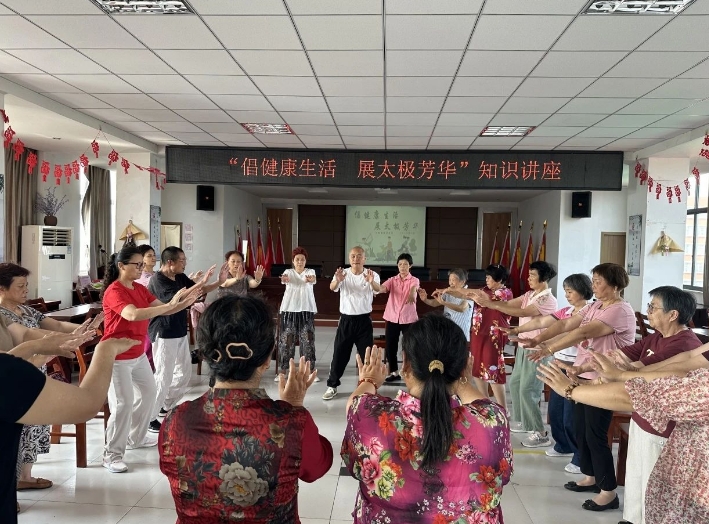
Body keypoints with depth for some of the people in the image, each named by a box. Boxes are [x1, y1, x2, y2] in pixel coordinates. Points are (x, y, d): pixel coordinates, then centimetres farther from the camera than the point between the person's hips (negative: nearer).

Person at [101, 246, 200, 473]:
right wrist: (170, 304, -38)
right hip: (117, 357, -9)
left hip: (138, 354, 9)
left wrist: (184, 302, -14)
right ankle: (112, 454, 4)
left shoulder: (140, 289, 6)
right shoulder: (114, 291, -20)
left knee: (148, 393, 19)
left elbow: (162, 310, 3)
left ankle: (137, 437, 38)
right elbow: (133, 314, -37)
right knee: (123, 403, -9)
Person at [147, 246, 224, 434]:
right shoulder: (158, 280, -19)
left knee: (185, 372, 17)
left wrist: (219, 282, -4)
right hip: (164, 335, -9)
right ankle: (149, 418, 7)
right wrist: (201, 283, -31)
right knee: (164, 377, -5)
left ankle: (166, 406, 33)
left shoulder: (181, 277, 7)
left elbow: (201, 290, 13)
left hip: (180, 333, 9)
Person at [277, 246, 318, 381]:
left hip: (306, 310, 0)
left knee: (308, 340, 1)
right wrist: (284, 279, -46)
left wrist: (311, 279, -45)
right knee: (286, 339, 2)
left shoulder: (310, 271, 5)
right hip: (289, 309, 0)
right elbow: (286, 278, -20)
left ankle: (311, 371, 9)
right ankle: (283, 371, 12)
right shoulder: (288, 272, 4)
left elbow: (313, 280, -19)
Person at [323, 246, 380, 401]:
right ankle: (332, 386, 20)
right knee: (339, 354, 6)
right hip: (346, 320, 0)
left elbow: (378, 290, -24)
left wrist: (372, 282, -49)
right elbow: (332, 288, -22)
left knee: (366, 354, 6)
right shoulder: (343, 274, -3)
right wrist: (337, 280, -46)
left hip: (364, 320, 0)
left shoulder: (372, 275, -4)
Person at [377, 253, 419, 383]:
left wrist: (412, 294, -51)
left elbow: (414, 288, -26)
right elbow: (381, 289, -13)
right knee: (390, 347, 8)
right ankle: (394, 372, 23)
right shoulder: (392, 280, 6)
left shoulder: (414, 280, -2)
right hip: (392, 318, 3)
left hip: (408, 319, -3)